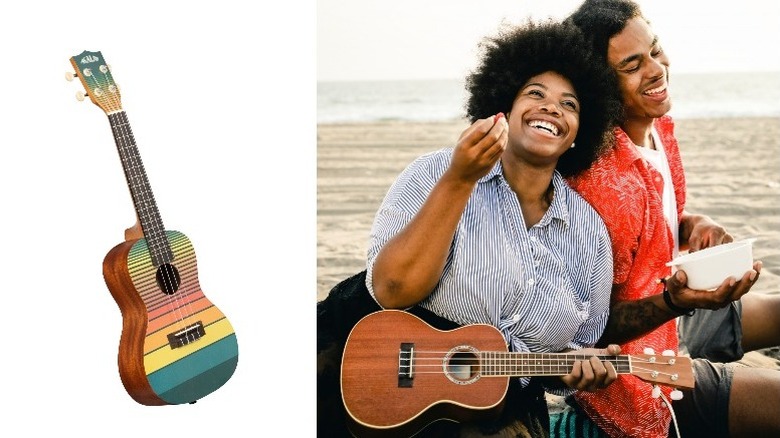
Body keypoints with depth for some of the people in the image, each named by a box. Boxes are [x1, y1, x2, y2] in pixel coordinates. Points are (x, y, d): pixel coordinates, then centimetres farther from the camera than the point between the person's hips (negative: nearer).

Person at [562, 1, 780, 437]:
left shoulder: (659, 126, -2)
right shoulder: (606, 182, -29)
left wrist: (693, 224, -6)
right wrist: (676, 301, -35)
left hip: (673, 318, 9)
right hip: (637, 360, -9)